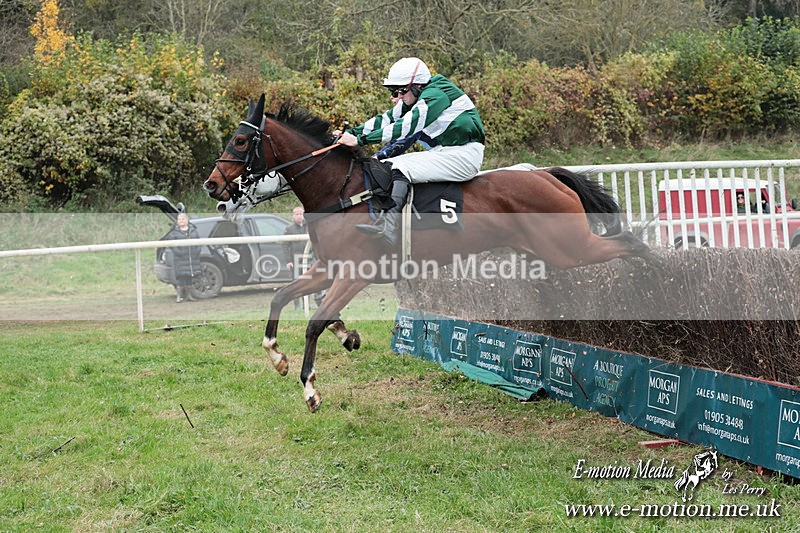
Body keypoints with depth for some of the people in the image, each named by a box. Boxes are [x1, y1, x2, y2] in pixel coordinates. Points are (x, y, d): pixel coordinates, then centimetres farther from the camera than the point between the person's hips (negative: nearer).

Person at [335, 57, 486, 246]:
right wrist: (352, 133, -6)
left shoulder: (436, 96, -20)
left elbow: (405, 127, -28)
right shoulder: (414, 99, 8)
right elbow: (387, 119, 7)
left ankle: (389, 226, -37)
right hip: (441, 151, 10)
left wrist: (361, 140, -29)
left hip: (464, 155, -10)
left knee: (401, 168, -26)